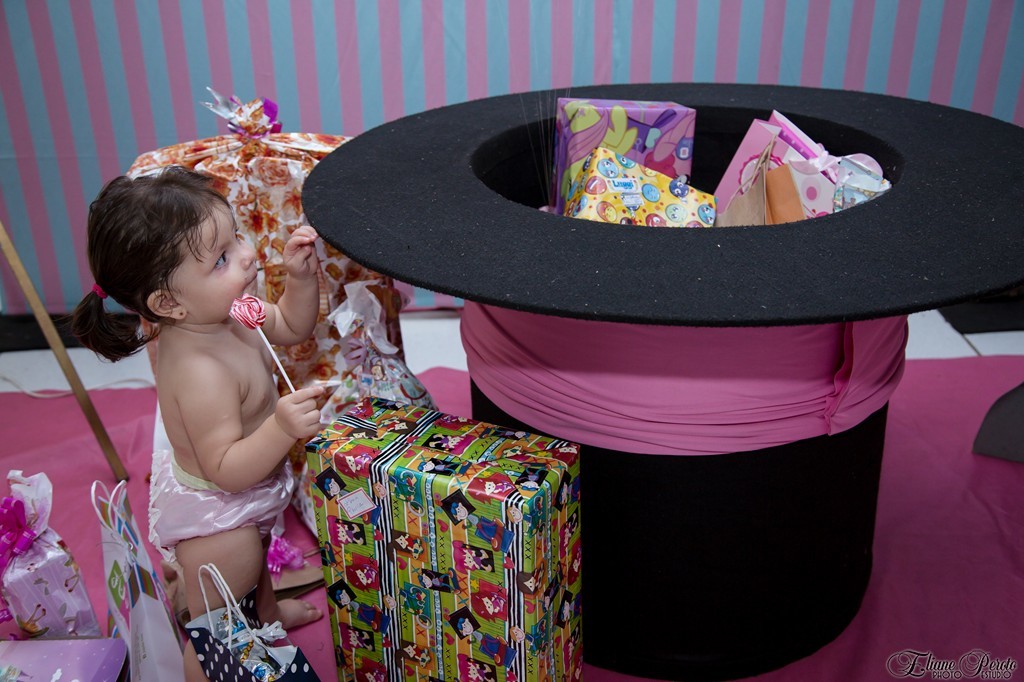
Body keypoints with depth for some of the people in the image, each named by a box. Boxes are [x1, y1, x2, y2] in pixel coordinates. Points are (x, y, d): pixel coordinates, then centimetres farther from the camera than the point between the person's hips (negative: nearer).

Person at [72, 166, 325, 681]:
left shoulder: (220, 312, -15)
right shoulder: (199, 372, -42)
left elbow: (291, 328, 2)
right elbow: (227, 470, -36)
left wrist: (301, 277, -16)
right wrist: (281, 429, -51)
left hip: (243, 500, 10)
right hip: (214, 514, -10)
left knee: (256, 564, 40)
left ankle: (268, 613, 70)